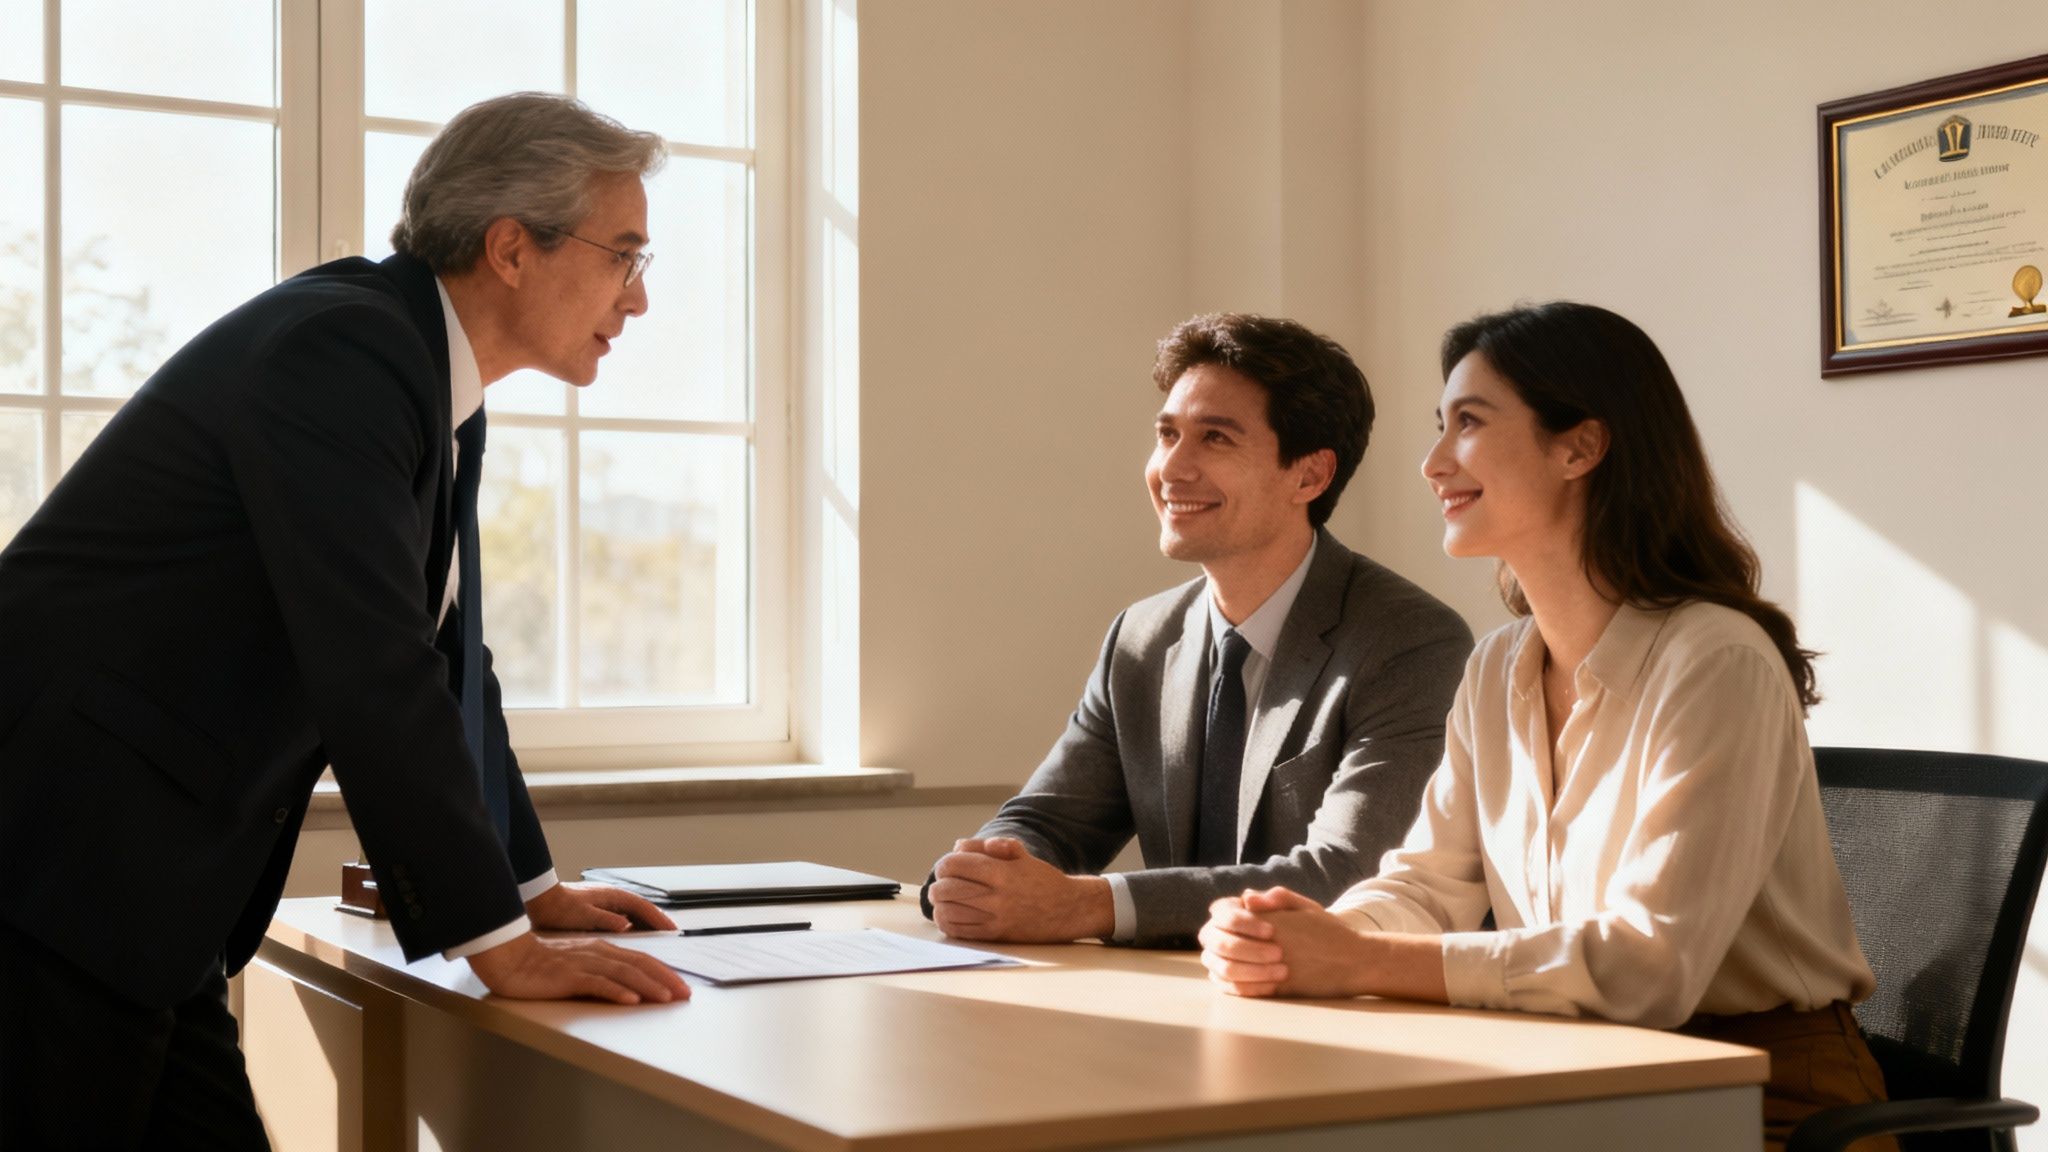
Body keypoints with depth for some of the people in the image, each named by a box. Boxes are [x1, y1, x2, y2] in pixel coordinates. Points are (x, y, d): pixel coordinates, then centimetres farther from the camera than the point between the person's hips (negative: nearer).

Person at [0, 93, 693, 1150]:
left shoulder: (431, 383, 12)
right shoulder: (340, 348, -18)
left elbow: (444, 656, 21)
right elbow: (373, 676, -24)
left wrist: (531, 885, 22)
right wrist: (502, 943, -19)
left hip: (150, 889, 9)